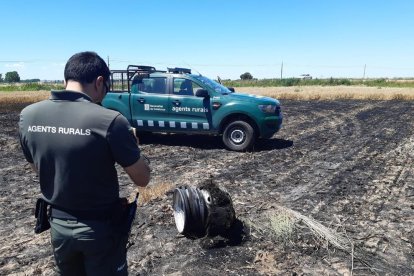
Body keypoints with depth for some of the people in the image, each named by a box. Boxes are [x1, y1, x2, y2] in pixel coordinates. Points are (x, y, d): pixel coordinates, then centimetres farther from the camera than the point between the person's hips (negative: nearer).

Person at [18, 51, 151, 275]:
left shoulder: (28, 116, -8)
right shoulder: (110, 121, -25)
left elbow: (37, 168, 8)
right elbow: (142, 179, -16)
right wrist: (128, 143, 0)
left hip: (58, 224, 5)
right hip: (101, 227, -4)